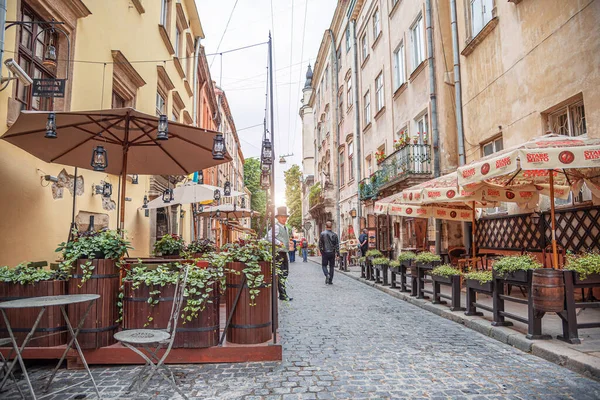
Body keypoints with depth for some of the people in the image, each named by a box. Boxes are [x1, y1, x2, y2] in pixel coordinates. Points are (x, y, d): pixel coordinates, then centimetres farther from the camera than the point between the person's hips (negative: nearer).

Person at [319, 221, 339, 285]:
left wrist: (321, 251, 9)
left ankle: (327, 275, -16)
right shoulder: (334, 234, -2)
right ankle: (330, 281, 12)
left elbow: (320, 244, -4)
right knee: (331, 266, 10)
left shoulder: (322, 234, -7)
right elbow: (337, 245, -1)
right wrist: (337, 253, 4)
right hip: (332, 253, 2)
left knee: (324, 265, 11)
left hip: (325, 252, -2)